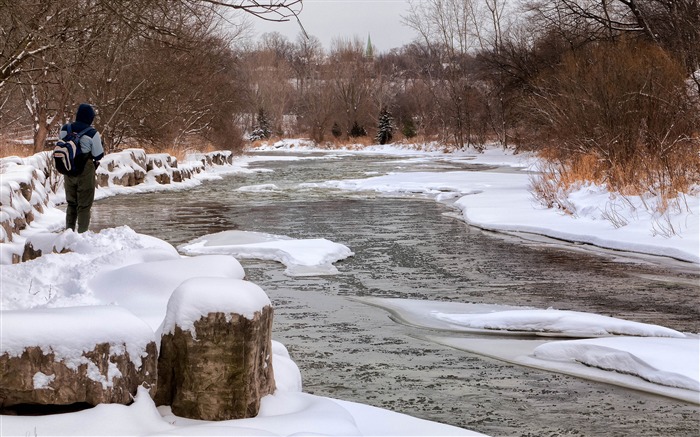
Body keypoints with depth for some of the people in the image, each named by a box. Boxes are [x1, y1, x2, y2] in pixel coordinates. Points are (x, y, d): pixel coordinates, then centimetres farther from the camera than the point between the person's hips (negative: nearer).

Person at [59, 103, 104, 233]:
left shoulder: (64, 129, -2)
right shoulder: (92, 133, -18)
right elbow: (98, 155, -12)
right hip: (85, 172, -5)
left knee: (71, 203, 19)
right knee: (84, 205, 5)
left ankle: (69, 231, 23)